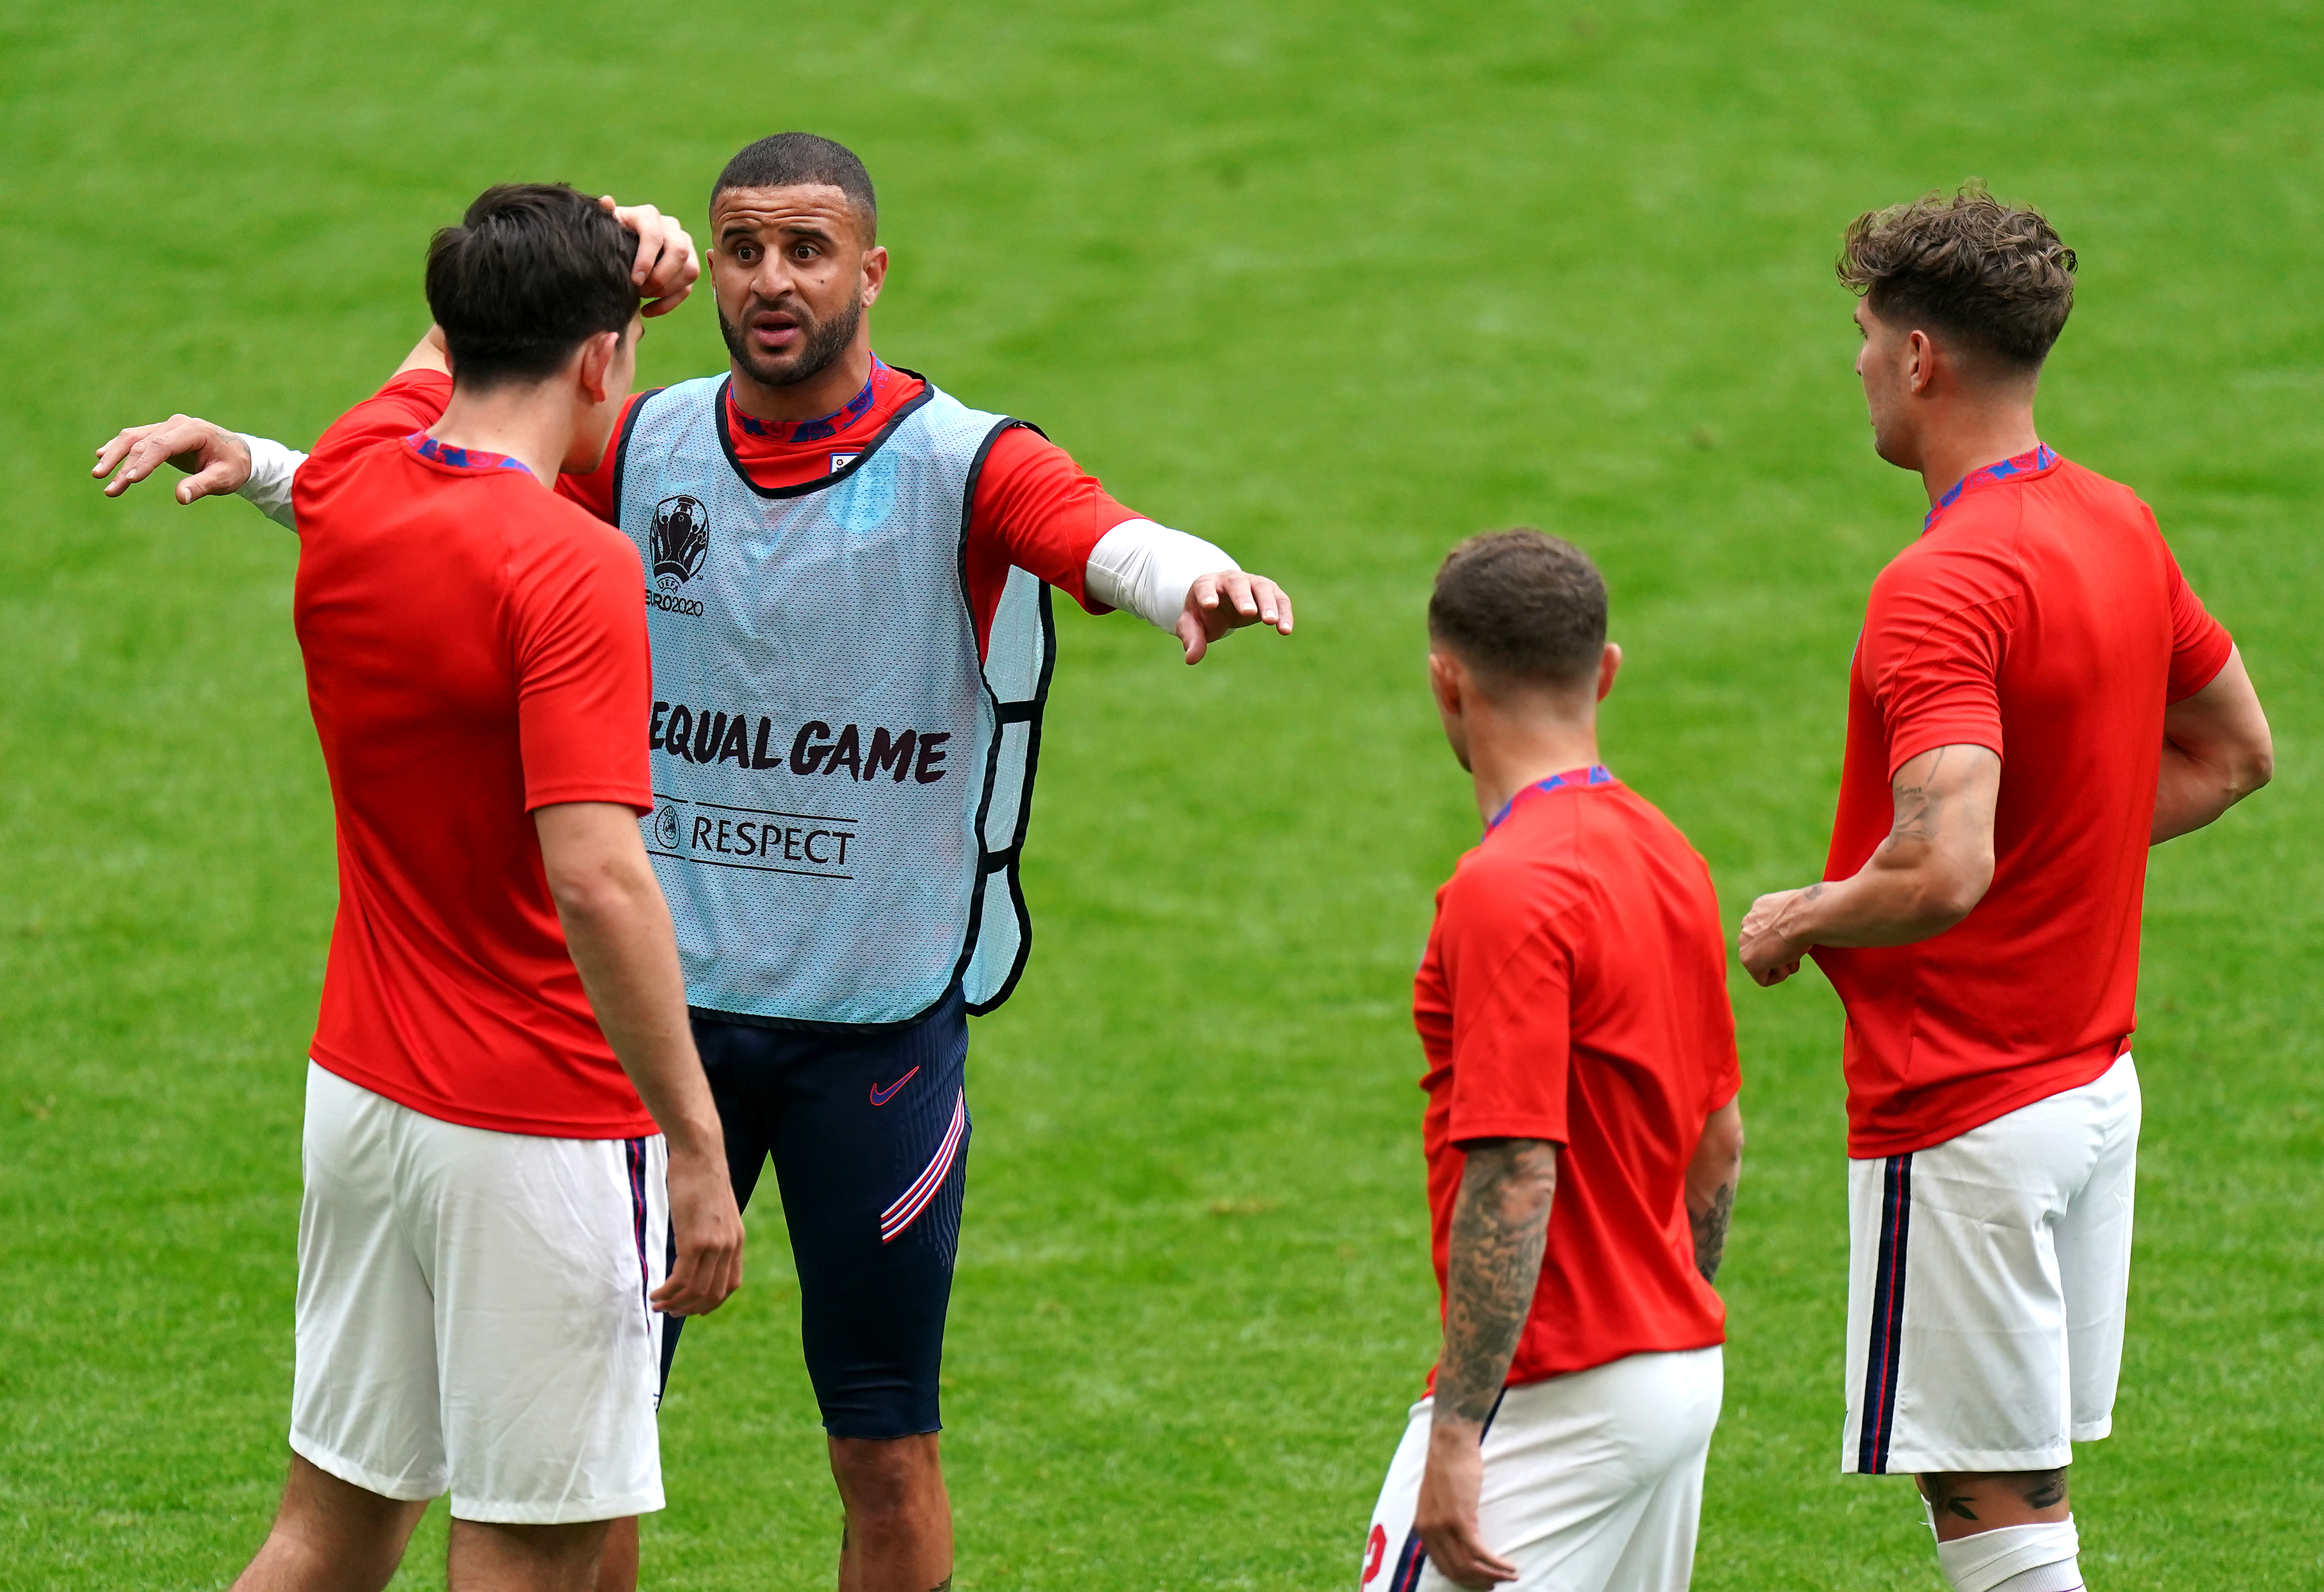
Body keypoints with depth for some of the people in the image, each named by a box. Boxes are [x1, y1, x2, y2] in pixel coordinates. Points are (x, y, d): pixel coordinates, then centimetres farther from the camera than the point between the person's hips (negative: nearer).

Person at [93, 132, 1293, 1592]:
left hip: (877, 1027, -3)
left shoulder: (966, 467, -10)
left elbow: (1113, 542, -28)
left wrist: (1196, 580, -51)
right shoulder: (647, 447, 3)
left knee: (887, 1453, 5)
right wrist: (256, 464, 1)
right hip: (662, 1000, 3)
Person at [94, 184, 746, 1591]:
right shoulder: (570, 570, -20)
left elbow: (457, 346, 27)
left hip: (361, 1088, 7)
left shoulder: (349, 484, 1)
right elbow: (598, 882, -28)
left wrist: (608, 253, 11)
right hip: (539, 1129, -7)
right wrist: (696, 1145, -24)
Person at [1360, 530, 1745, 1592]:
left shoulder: (1506, 893, -18)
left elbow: (1514, 1184, -23)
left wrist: (1455, 1436, -22)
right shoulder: (1666, 857, 10)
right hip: (1684, 1377, 9)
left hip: (1557, 1388, -9)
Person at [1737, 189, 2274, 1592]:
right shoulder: (2120, 529, 7)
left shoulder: (1945, 590, -22)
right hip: (2095, 1079, 9)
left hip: (1962, 1113, -9)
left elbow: (1945, 873, -31)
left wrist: (1801, 922, -13)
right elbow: (2235, 754, 20)